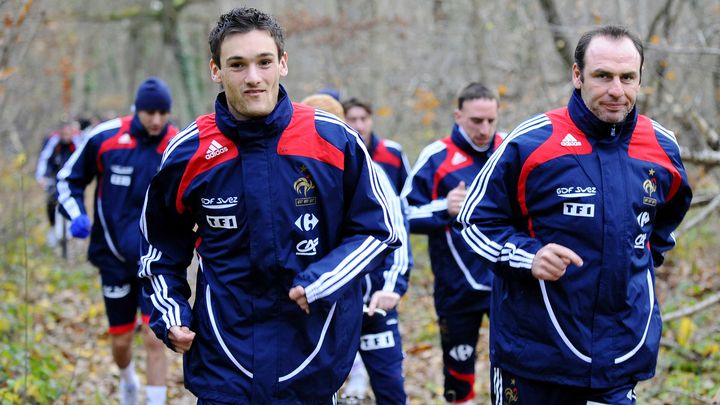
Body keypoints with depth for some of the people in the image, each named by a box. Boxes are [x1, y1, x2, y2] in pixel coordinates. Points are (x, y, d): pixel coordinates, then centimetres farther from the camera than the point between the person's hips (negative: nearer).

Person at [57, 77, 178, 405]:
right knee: (121, 342, 11)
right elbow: (68, 180, 5)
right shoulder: (104, 137, -9)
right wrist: (76, 215, -12)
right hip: (115, 258, 1)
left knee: (155, 338, -12)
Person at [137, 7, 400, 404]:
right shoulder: (188, 152, -3)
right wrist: (169, 314, 1)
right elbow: (160, 244, 13)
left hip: (314, 355, 0)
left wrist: (321, 282, -13)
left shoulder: (334, 140, -6)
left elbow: (377, 230, 2)